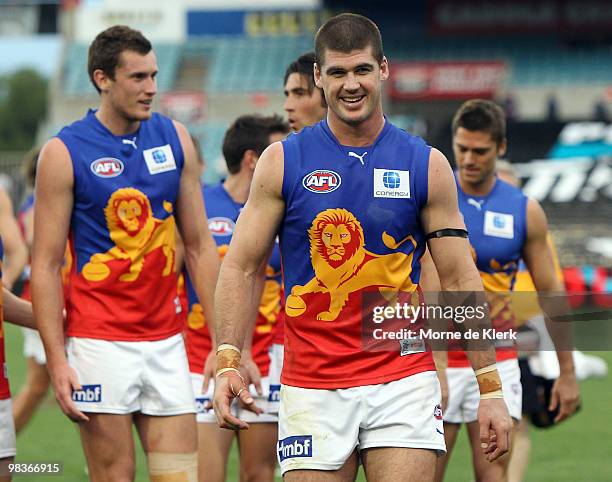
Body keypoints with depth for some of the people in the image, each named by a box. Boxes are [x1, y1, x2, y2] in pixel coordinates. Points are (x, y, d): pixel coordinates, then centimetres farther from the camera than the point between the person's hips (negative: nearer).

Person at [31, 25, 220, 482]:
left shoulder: (174, 139, 7)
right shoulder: (64, 153, -5)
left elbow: (199, 245, 12)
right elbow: (45, 264, -6)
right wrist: (57, 361, -13)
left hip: (167, 338, 4)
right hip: (100, 339, -4)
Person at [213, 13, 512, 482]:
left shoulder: (427, 165, 3)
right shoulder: (283, 161, 2)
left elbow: (461, 278, 5)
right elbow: (241, 267, 3)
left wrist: (491, 388, 0)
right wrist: (228, 361, -10)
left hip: (404, 380, 0)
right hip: (311, 386, 0)